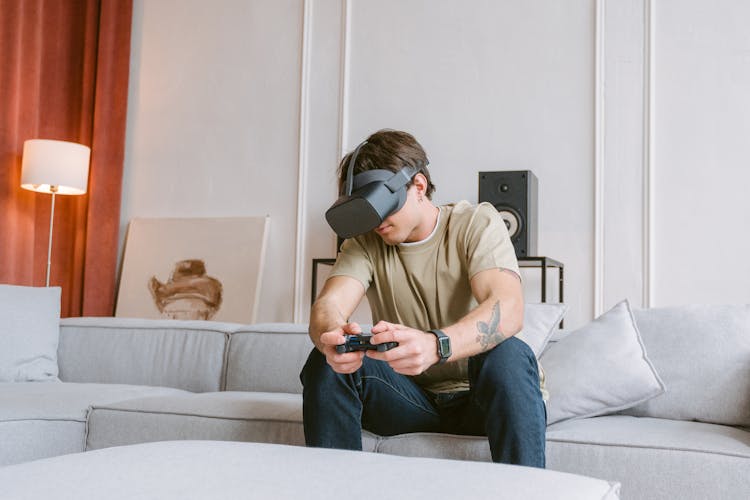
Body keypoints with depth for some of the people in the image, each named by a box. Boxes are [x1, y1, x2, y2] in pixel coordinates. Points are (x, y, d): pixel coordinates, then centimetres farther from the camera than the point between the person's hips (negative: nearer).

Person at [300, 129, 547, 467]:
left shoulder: (476, 223, -9)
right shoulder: (365, 243, 2)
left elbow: (508, 308, -28)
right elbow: (327, 304, -17)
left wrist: (435, 345, -48)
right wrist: (330, 336, -43)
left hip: (476, 400, -2)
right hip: (411, 398, 3)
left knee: (508, 354, -34)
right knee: (327, 361, -21)